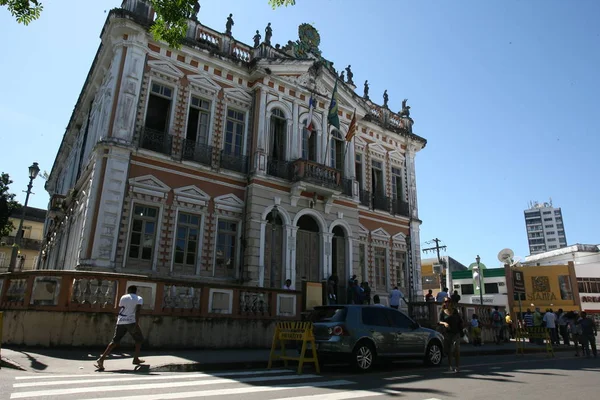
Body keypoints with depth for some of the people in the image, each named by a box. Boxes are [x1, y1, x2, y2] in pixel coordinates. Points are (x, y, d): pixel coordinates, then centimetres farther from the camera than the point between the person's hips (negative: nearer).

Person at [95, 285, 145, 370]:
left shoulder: (123, 297, 15)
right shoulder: (139, 299, 4)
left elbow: (119, 310, 21)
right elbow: (137, 311, -11)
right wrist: (136, 324, -17)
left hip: (120, 322, 4)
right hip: (131, 322, -3)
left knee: (115, 341, 7)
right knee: (139, 339, 15)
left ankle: (101, 360, -6)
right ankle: (136, 359, 13)